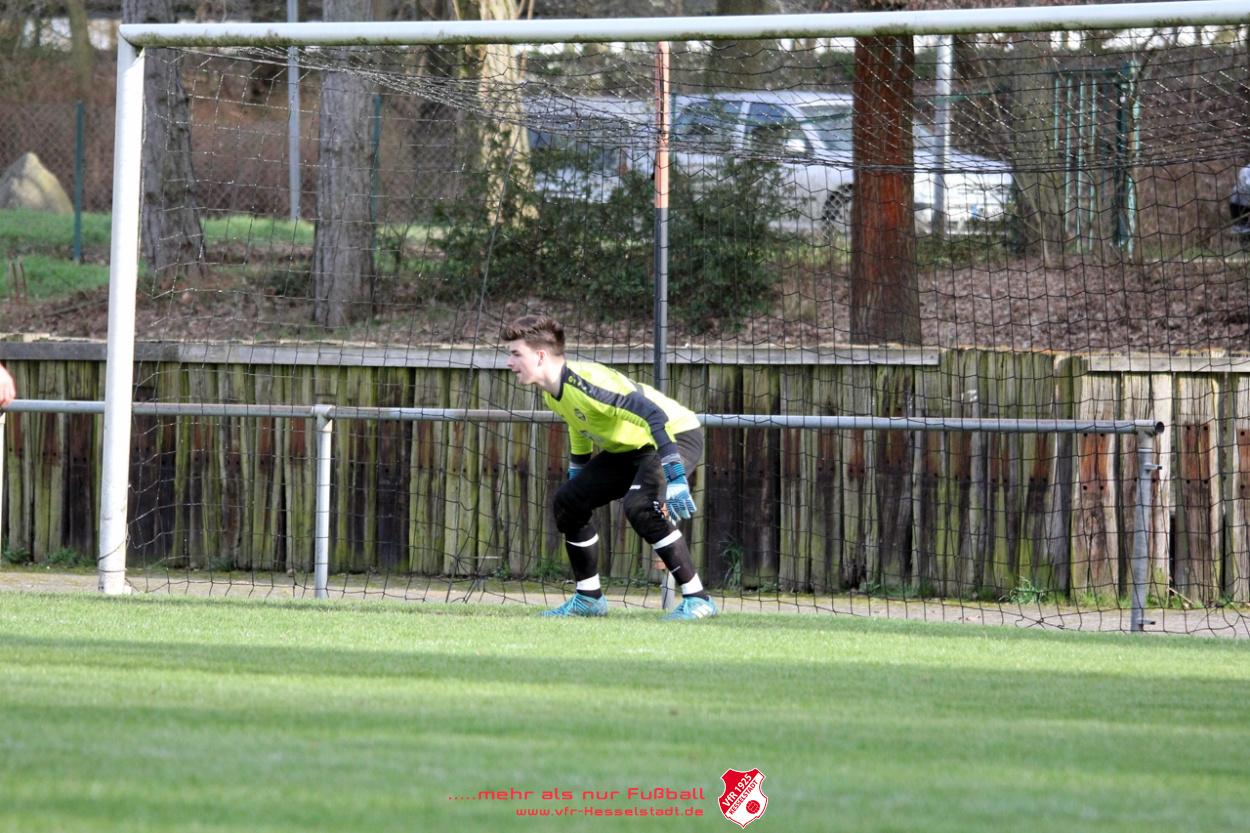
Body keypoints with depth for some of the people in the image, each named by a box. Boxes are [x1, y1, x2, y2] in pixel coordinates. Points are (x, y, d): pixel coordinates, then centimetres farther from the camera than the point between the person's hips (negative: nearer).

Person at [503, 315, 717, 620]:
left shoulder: (585, 381, -31)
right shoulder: (553, 393, -2)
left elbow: (655, 415, -37)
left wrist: (675, 478, -42)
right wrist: (576, 477, 26)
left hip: (677, 434, -10)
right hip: (629, 447, 10)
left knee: (640, 505, -32)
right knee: (568, 500, 6)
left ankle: (697, 600, -24)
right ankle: (589, 599, 19)